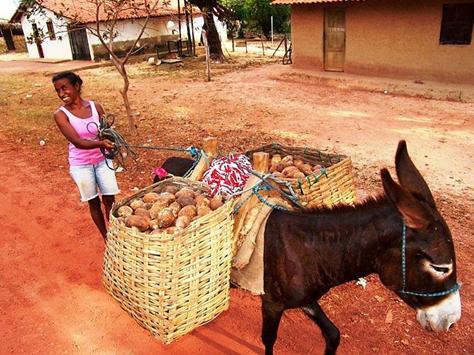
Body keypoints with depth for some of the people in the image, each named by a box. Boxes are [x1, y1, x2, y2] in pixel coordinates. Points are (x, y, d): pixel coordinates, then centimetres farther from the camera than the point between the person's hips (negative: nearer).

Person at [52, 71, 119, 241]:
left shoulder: (95, 106, -5)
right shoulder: (61, 114, -13)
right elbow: (77, 142, -25)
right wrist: (100, 143, -41)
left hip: (102, 160, 2)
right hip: (81, 165, -2)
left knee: (109, 200, 6)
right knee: (94, 203, 11)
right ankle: (106, 237, 28)